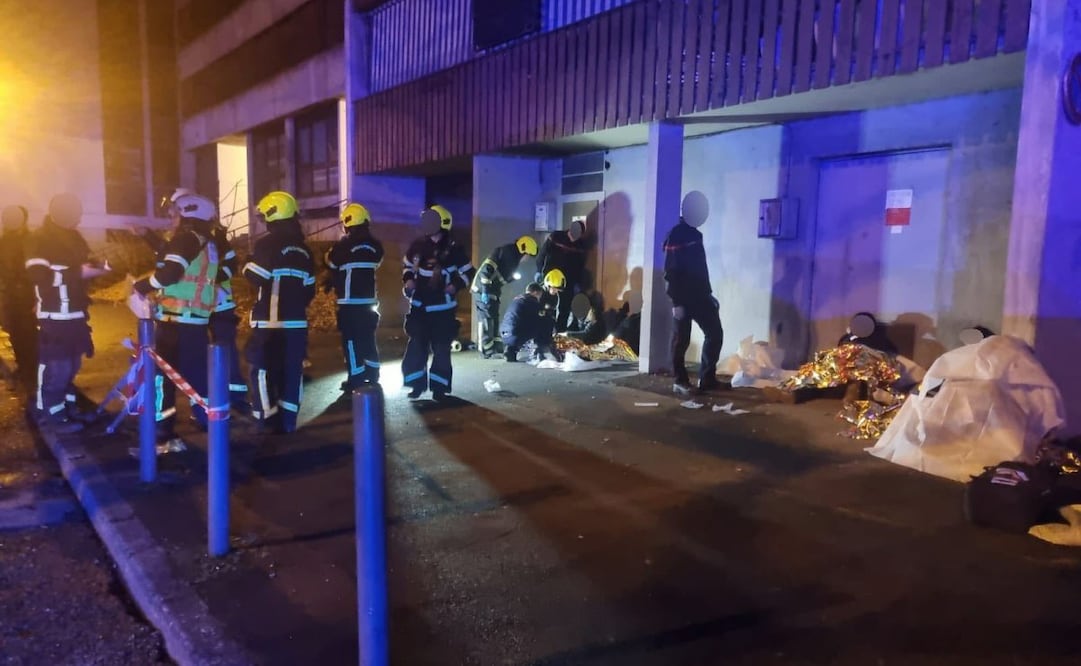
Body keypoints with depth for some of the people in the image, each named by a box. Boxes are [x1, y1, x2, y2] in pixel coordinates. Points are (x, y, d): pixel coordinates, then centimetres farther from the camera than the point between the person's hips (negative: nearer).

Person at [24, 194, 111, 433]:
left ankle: (68, 406, 26)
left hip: (76, 313, 8)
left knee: (72, 365, 14)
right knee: (55, 367, -5)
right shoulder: (40, 239, -10)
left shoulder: (73, 237, 15)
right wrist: (79, 273, -26)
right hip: (54, 316, -8)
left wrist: (97, 267, -1)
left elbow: (83, 264, 22)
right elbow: (39, 276, -21)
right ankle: (52, 415, 4)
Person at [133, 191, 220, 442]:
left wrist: (142, 286, -8)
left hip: (175, 319, -8)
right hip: (198, 320, 8)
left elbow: (169, 273, -21)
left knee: (163, 373, -3)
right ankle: (207, 417, 22)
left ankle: (162, 430, -2)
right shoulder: (208, 244, 16)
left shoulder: (186, 238, -10)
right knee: (197, 371, 16)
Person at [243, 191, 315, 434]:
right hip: (297, 322, 6)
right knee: (292, 371, 10)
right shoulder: (303, 248, 13)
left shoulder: (268, 243, -9)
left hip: (270, 322, -6)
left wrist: (247, 265, 6)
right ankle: (287, 421, 14)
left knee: (263, 369, 2)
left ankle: (267, 423, 1)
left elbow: (255, 277, -14)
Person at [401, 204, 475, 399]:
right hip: (419, 306, 4)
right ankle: (417, 383, 18)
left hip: (442, 308, -3)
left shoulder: (453, 249, -8)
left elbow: (468, 272, 0)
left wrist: (456, 285, -14)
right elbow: (408, 266, 19)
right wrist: (408, 280, 1)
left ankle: (439, 386, 11)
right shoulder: (418, 245, 2)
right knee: (416, 346, 6)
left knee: (441, 349, 1)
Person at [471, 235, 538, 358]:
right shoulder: (505, 252, -16)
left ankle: (492, 348, 17)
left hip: (491, 291, 10)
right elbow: (487, 269, -23)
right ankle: (488, 351, -10)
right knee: (486, 318, -10)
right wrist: (485, 291, -26)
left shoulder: (512, 257, 14)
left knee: (494, 319, 11)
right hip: (483, 289, -10)